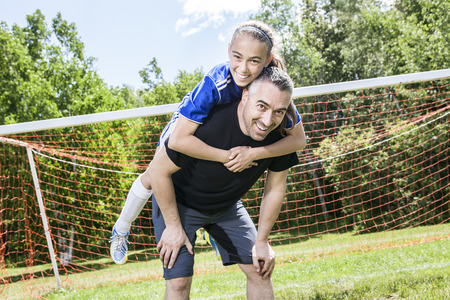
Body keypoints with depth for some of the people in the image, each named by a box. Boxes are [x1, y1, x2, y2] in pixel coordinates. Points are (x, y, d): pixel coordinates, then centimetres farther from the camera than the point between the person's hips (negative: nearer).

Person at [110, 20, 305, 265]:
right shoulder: (216, 84, -48)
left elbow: (297, 138, -34)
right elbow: (178, 140, -52)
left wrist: (254, 153, -46)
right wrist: (226, 156, -51)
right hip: (188, 130, -3)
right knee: (153, 177, 7)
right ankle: (121, 230, 33)